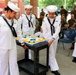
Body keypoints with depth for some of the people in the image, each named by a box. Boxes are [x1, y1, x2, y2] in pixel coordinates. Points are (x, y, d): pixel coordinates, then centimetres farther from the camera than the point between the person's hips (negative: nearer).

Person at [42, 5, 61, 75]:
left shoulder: (58, 18, -6)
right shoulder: (45, 19, -9)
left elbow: (58, 30, -12)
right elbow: (44, 31, -8)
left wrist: (52, 39, -20)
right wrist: (47, 41, -14)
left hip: (55, 38, 3)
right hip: (48, 38, -3)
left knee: (53, 53, 14)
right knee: (51, 54, 0)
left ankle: (50, 64, 34)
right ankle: (54, 69, 9)